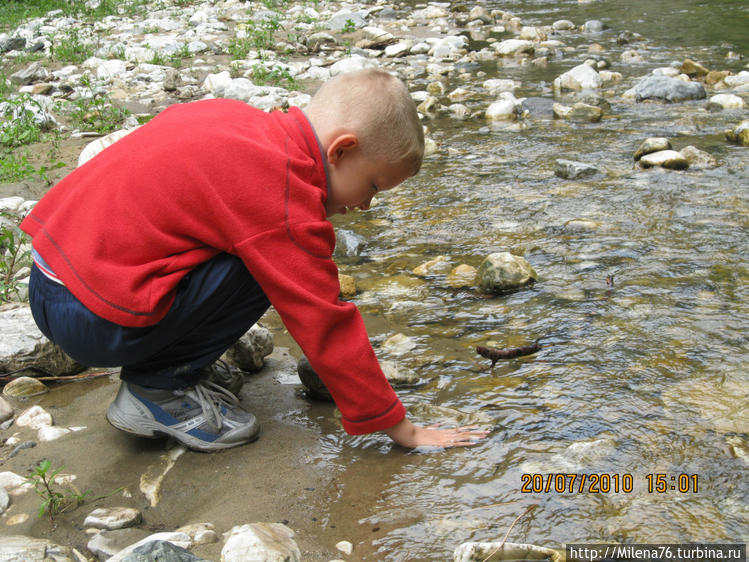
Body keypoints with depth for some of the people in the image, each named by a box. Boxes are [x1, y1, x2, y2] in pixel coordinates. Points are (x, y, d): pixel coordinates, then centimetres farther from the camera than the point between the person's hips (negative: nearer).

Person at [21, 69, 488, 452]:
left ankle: (171, 358, 13)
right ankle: (156, 389, -3)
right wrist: (402, 429, -5)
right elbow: (326, 328, -15)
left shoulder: (239, 120, 8)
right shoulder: (282, 194, -18)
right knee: (268, 268, -16)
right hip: (94, 321, -9)